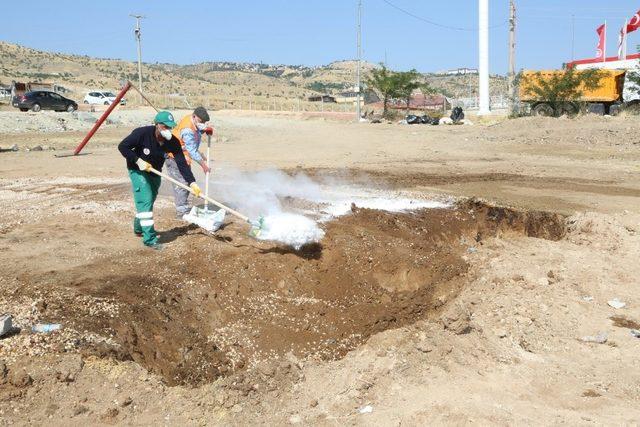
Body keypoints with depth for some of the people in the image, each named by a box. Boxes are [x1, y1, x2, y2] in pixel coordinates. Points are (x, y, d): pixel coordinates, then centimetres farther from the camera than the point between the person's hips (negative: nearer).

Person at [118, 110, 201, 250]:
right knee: (145, 201, -15)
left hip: (154, 172, 5)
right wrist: (138, 161, -29)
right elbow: (122, 146, -21)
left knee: (149, 201, 18)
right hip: (138, 170, -5)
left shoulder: (173, 142, -19)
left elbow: (182, 163, -22)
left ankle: (139, 228, 41)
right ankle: (149, 238, -14)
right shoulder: (142, 133, -29)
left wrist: (192, 182, -33)